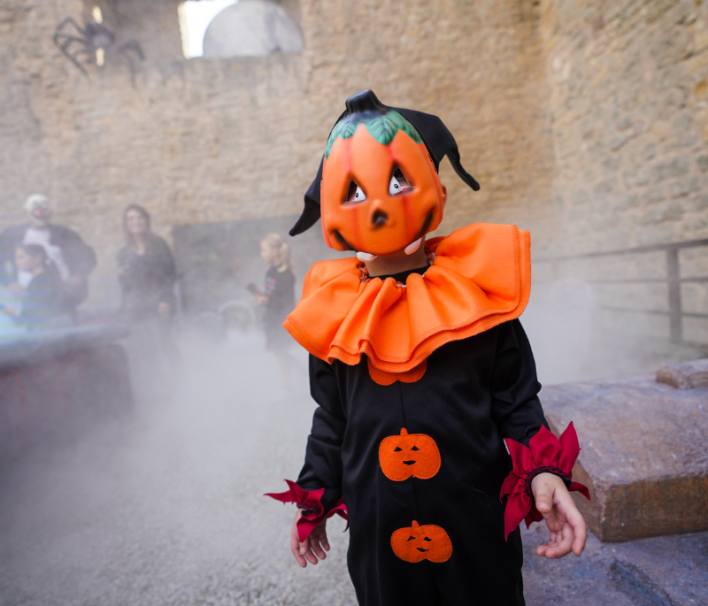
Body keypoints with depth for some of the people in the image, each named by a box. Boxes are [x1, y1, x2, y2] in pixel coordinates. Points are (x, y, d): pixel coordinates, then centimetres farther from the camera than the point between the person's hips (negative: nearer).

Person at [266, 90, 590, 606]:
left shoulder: (478, 290, -9)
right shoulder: (332, 309, -5)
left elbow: (517, 400, -2)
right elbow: (331, 419, 6)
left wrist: (544, 474, -17)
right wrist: (312, 504, 11)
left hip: (478, 523, -1)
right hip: (378, 531, 2)